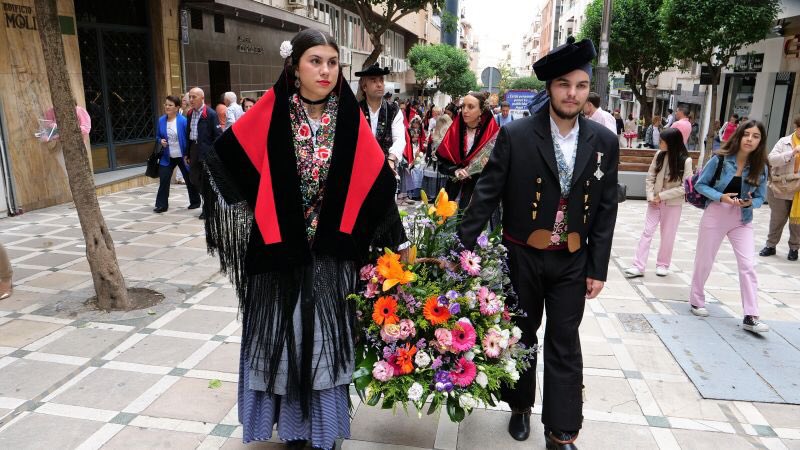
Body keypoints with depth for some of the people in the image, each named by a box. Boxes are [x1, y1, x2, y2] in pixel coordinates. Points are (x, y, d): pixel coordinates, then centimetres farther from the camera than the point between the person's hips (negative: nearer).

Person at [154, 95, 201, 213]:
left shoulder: (183, 121, -13)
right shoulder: (161, 120, 1)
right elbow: (158, 136, 14)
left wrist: (188, 155, -14)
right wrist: (160, 141, -9)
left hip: (182, 156, -3)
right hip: (167, 157, 4)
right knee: (163, 180, -3)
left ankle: (195, 202, 28)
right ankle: (161, 205, 6)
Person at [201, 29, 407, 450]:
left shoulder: (349, 120, -4)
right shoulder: (270, 114, -7)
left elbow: (378, 182, 0)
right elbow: (220, 158, 4)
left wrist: (398, 240, 1)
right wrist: (254, 208, 0)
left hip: (331, 253, 1)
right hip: (278, 250, 0)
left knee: (325, 337, 11)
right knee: (282, 336, 10)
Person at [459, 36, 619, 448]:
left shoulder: (604, 142, -2)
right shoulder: (515, 136, -11)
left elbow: (606, 209, 1)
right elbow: (487, 194, -9)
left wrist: (598, 269, 0)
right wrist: (462, 246, -12)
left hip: (572, 261, 2)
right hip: (522, 256, -1)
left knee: (565, 345, 8)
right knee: (521, 336, 16)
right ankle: (520, 407, 38)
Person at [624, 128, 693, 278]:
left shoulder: (685, 161, -13)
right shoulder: (659, 155, -4)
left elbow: (685, 187, -14)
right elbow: (650, 178, 1)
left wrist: (662, 196, -16)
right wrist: (651, 197, -11)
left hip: (673, 204, -3)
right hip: (655, 202, 3)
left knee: (668, 236, 9)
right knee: (647, 232, 1)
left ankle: (663, 264, 26)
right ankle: (638, 266, 2)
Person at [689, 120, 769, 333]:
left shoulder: (760, 167, -4)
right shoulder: (721, 159, -11)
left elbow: (760, 198, 4)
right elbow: (700, 184, -5)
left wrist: (750, 202, -19)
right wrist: (721, 197, -20)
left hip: (743, 219, 2)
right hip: (715, 214, -2)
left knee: (747, 265, -7)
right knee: (704, 260, 9)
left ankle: (750, 317, -3)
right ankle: (696, 301, 29)